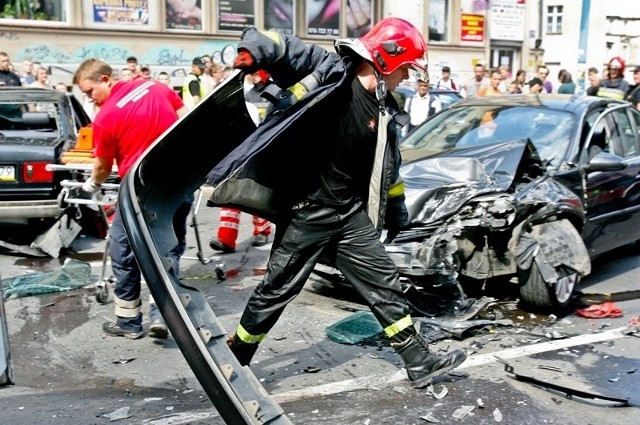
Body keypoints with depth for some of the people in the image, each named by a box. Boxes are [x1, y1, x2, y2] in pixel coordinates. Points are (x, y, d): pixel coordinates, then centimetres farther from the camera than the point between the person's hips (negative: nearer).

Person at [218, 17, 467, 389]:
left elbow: (389, 166, 20)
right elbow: (283, 47, -21)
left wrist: (397, 210, 26)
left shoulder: (385, 110, 7)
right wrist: (252, 51, -43)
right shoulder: (331, 72, -14)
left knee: (385, 284, 8)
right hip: (307, 210, -6)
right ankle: (234, 361, 26)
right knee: (276, 291, 6)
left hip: (352, 213, 7)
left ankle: (419, 361, 20)